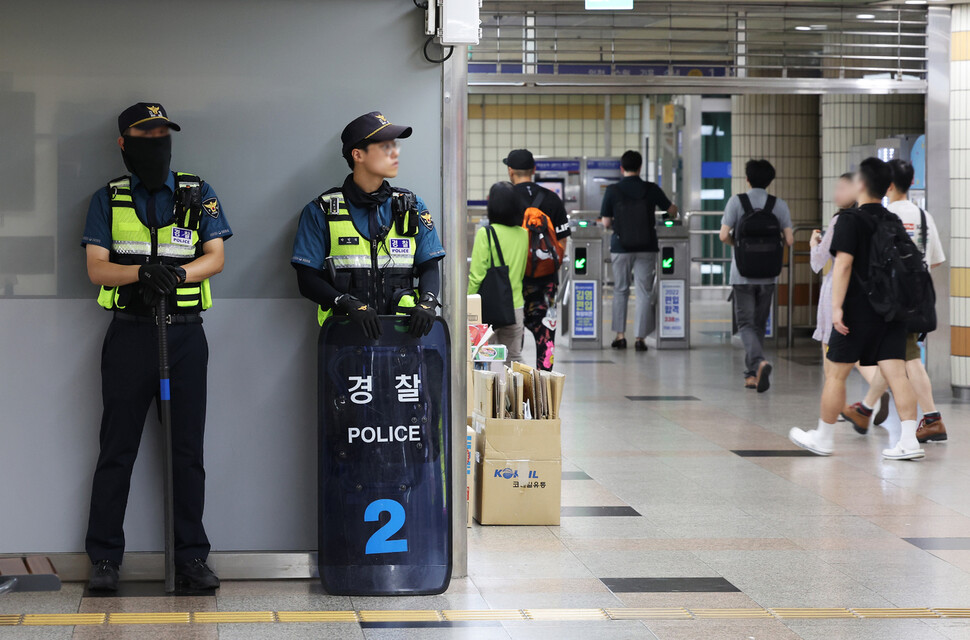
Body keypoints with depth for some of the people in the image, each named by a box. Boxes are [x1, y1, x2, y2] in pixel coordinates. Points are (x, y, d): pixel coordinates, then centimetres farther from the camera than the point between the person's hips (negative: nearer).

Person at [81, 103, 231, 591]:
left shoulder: (199, 195, 9)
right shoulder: (108, 199, 8)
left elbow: (215, 257, 0)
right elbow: (97, 267, -1)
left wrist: (176, 273, -20)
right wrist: (143, 272, -21)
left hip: (185, 334, 1)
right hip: (129, 332, -1)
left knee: (187, 450, 3)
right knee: (117, 449, 2)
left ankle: (191, 557, 8)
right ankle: (104, 558, 8)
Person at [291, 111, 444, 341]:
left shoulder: (412, 207, 16)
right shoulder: (322, 212, 7)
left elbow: (429, 267, 16)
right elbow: (307, 279, 3)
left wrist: (427, 302, -7)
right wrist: (348, 304, -15)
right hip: (346, 332, -2)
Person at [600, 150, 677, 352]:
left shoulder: (613, 190, -6)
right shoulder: (651, 189, -5)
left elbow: (606, 223, -3)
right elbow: (672, 211, 6)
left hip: (620, 247, 0)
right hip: (646, 248, 0)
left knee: (620, 291, 13)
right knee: (644, 292, 4)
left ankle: (620, 335, 11)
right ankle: (640, 337, 0)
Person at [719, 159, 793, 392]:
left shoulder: (736, 202, -5)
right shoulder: (779, 205, 0)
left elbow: (724, 236, -9)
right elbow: (789, 240, -3)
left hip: (742, 274, -2)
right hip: (767, 274, 2)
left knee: (746, 324, -1)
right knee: (759, 324, 13)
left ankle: (759, 361, -26)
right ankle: (751, 374, 16)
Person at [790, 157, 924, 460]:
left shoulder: (850, 220, -9)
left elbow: (844, 264, -17)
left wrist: (836, 306, -19)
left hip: (859, 310, -6)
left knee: (835, 373, 7)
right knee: (896, 373, -1)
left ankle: (823, 438, 16)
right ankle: (909, 441, -10)